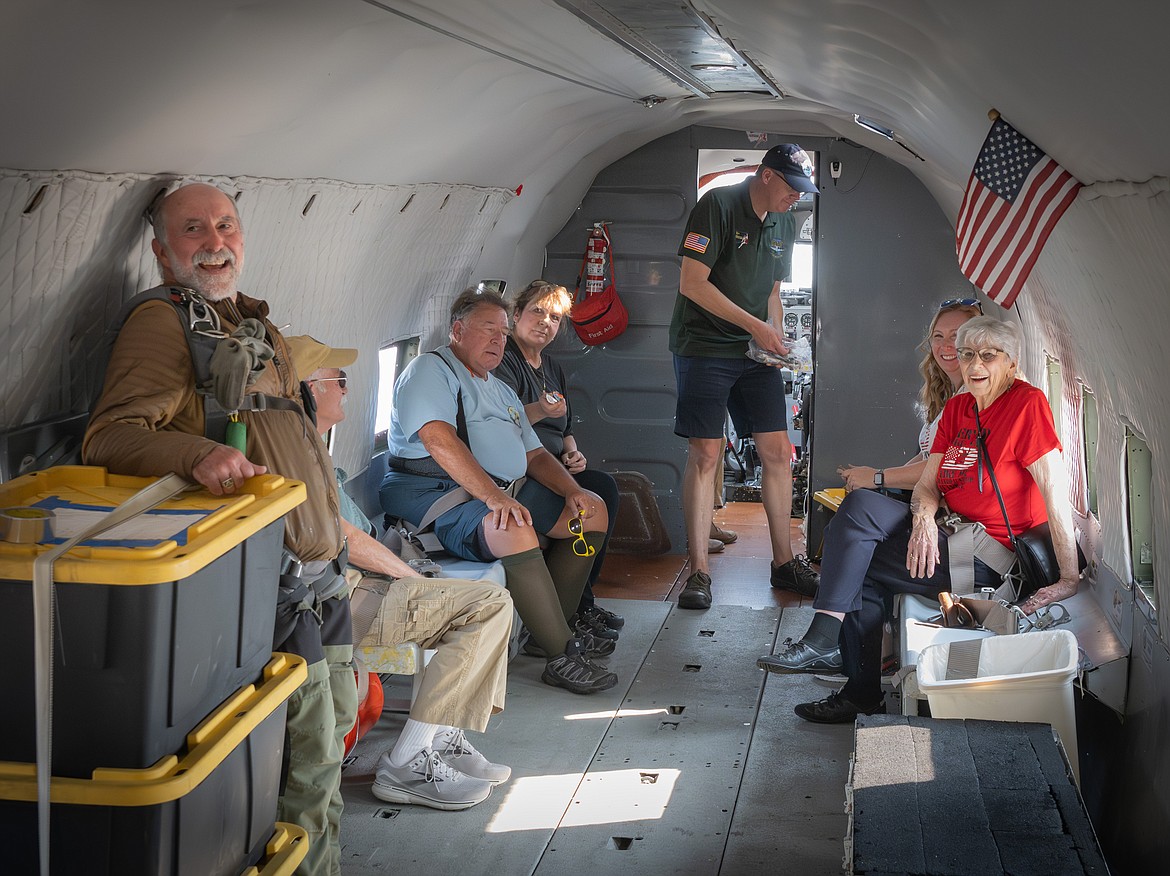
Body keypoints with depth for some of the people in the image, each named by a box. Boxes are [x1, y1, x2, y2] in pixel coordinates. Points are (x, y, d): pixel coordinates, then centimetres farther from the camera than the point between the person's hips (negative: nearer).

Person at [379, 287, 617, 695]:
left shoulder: (500, 390, 27)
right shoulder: (430, 370, -3)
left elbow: (534, 454, 23)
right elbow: (439, 440, -20)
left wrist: (572, 491, 1)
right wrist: (494, 497, -31)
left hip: (508, 491, 10)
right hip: (438, 493, -10)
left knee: (593, 510, 6)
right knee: (514, 528, -37)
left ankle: (552, 628, 6)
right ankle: (561, 656, -30)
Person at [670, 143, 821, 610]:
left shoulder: (784, 222, 13)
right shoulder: (718, 205, -10)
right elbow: (692, 283, -17)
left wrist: (776, 338, 4)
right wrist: (755, 326, -17)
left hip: (756, 353, 7)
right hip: (704, 345, -7)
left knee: (778, 452, 2)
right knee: (705, 454, -9)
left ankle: (784, 562, 13)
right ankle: (699, 572, -3)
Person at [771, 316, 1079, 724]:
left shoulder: (1027, 403, -13)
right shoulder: (957, 408, 10)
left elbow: (1056, 491, -18)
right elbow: (928, 483, 6)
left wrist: (1070, 578, -21)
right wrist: (923, 518, -18)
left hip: (989, 562, -8)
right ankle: (862, 694, 4)